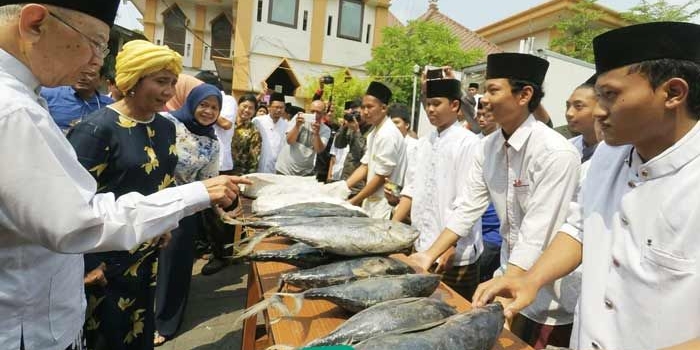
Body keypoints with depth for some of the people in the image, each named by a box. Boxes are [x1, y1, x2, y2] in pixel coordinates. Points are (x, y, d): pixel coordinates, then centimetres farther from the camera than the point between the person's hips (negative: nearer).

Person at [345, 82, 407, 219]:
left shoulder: (388, 135, -20)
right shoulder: (374, 132, 8)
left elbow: (381, 177, -19)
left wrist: (354, 201, -13)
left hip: (384, 204, -8)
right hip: (372, 200, 8)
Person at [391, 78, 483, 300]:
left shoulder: (468, 143, -10)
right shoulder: (424, 142, 10)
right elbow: (411, 190, 11)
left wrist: (450, 246, -18)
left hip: (456, 253, -6)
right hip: (423, 249, 6)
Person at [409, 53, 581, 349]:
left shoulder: (555, 153, -24)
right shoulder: (487, 148, -3)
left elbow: (536, 235, -27)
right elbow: (467, 208, -1)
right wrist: (430, 255, -4)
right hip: (510, 273, 6)